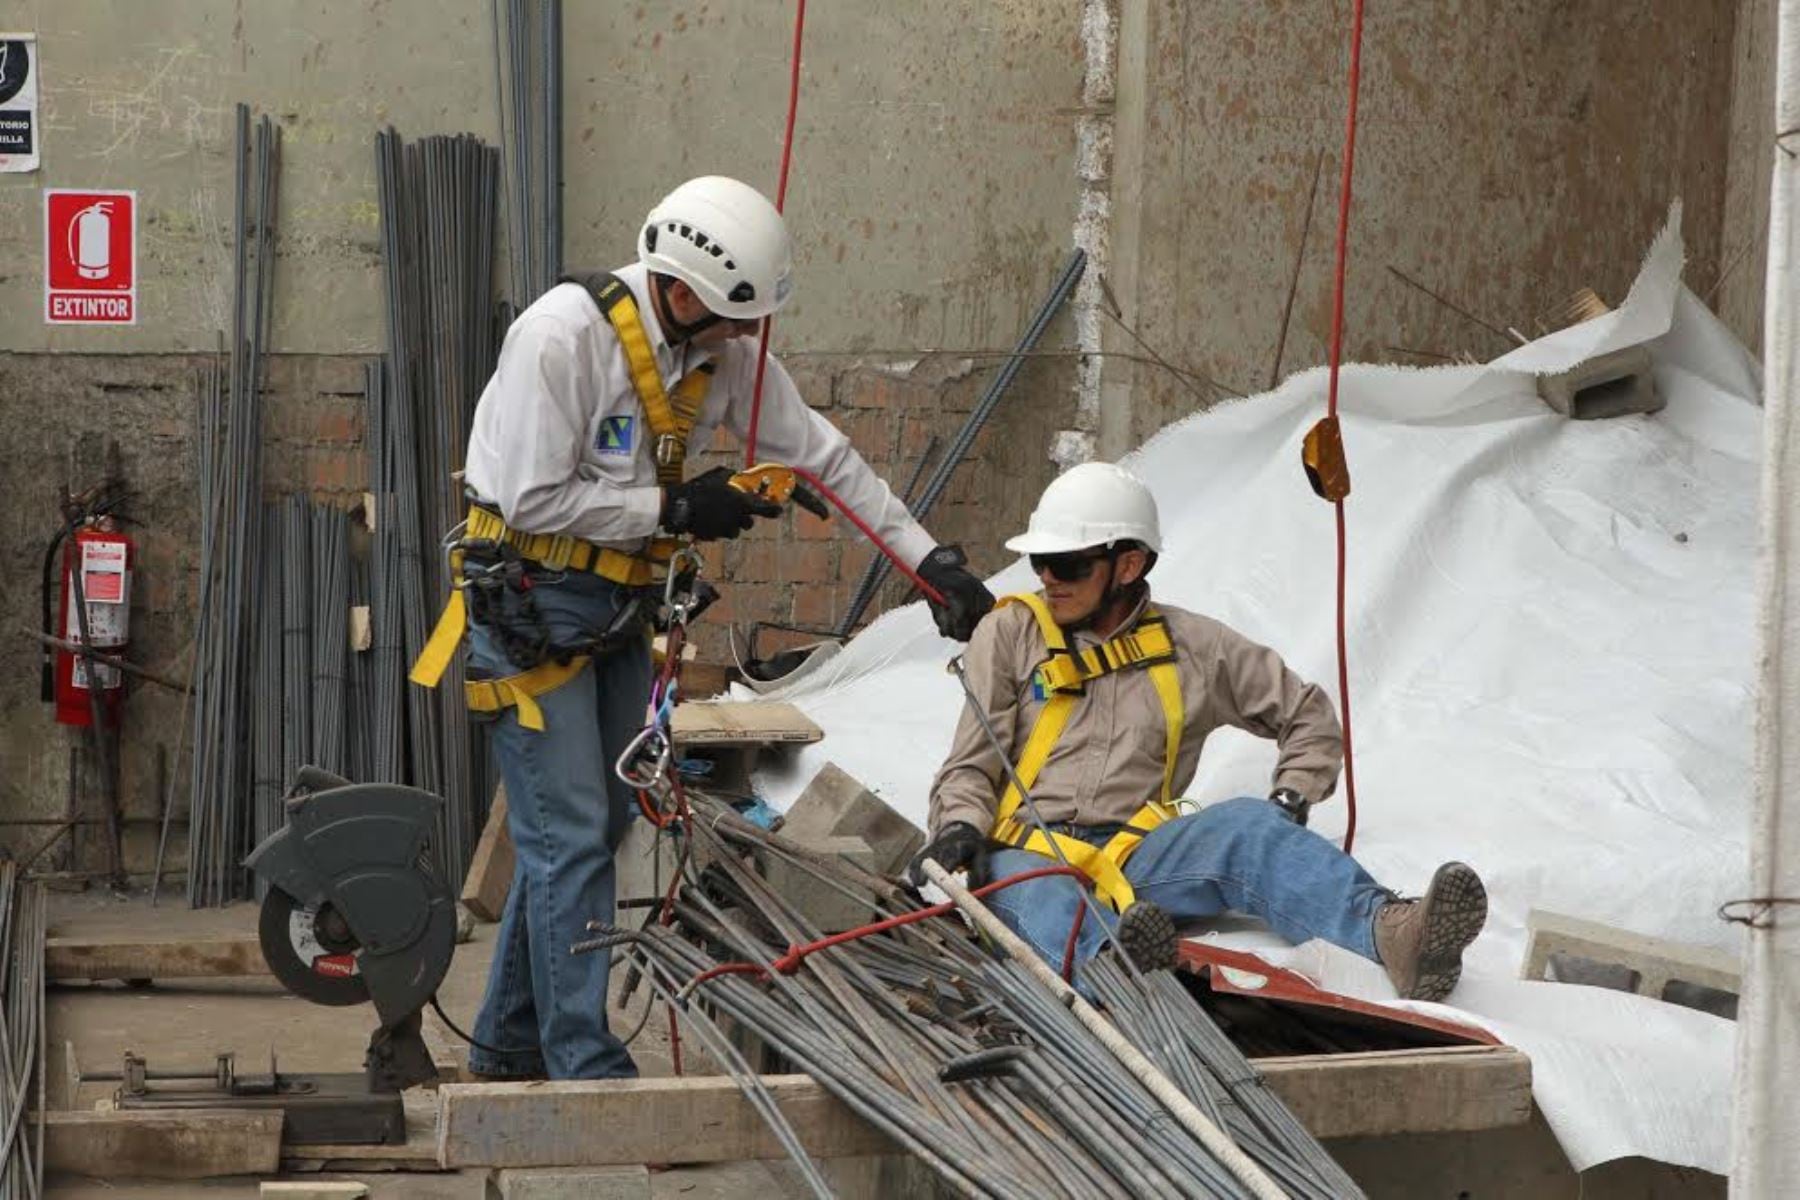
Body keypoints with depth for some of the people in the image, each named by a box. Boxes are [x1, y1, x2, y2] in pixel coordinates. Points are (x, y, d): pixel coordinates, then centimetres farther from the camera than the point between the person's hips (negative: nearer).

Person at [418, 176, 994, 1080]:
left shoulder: (725, 352, 0)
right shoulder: (562, 335, -22)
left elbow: (822, 454, 6)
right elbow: (533, 501, -22)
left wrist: (932, 562, 2)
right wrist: (674, 510, -18)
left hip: (619, 609, 8)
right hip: (531, 605, -8)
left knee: (593, 828, 11)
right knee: (571, 838, -9)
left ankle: (508, 1045, 23)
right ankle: (585, 1065, -6)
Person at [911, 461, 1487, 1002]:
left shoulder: (1193, 647, 16)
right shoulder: (1010, 634, 14)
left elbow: (1308, 715, 24)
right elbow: (971, 767, 11)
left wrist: (1288, 804, 8)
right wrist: (961, 826, -10)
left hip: (1134, 854, 1)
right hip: (1026, 852, -1)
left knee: (1243, 827, -29)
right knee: (1042, 901, -39)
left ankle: (1390, 933, -53)